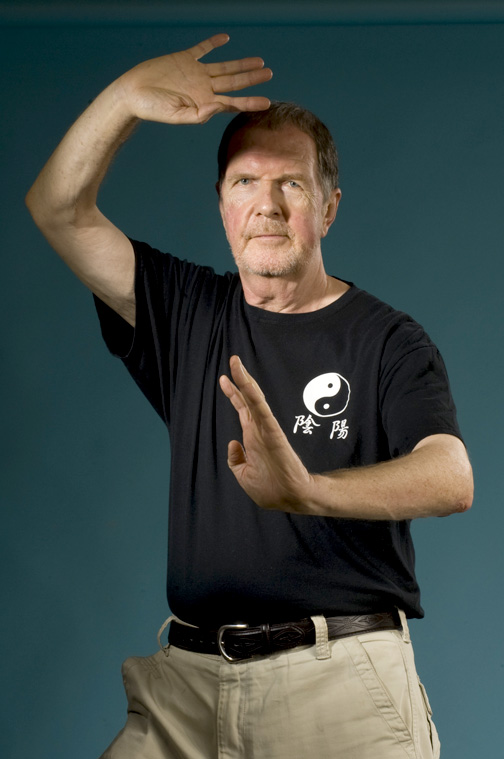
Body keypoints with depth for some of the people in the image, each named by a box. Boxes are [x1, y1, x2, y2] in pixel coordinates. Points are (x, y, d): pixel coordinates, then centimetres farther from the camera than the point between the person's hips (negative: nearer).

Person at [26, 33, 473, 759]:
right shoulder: (190, 313, 13)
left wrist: (309, 492, -36)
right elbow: (58, 211, 7)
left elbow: (452, 480, -17)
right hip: (187, 678, 3)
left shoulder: (389, 342, 0)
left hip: (341, 679, -3)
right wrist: (125, 98, -11)